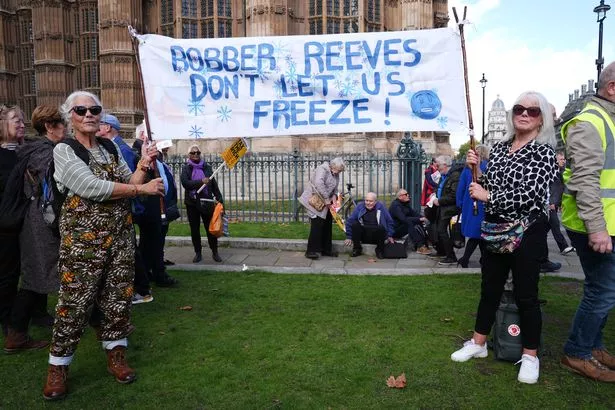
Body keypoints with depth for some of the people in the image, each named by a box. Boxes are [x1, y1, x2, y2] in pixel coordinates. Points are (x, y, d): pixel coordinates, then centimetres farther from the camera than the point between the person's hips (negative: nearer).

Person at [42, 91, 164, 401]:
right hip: (83, 236, -5)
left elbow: (128, 185, 9)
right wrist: (143, 188, -17)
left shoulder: (111, 147, 10)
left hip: (120, 233, 5)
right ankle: (58, 364, 17)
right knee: (75, 300, -1)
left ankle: (115, 353, 23)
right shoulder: (64, 150, -6)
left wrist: (143, 166, -9)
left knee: (119, 295, 8)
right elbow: (91, 187, -19)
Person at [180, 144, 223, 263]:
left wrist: (219, 199, -1)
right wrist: (201, 182, -25)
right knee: (194, 229, 8)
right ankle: (198, 253, 20)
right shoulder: (186, 168, 2)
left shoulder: (207, 167, 5)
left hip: (206, 202, 0)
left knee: (210, 227, 0)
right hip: (192, 203, 0)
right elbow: (185, 183, -14)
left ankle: (215, 252, 12)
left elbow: (214, 184, 5)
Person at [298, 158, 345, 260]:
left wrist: (334, 195, -4)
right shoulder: (322, 169, -17)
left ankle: (326, 249, 20)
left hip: (325, 202, 9)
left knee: (327, 224, 10)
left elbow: (335, 188, 19)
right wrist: (326, 198, -29)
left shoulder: (336, 174, 10)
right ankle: (311, 251, -9)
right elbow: (319, 183, -33)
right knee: (317, 224, -14)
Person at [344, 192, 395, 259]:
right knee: (354, 224, -25)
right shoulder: (360, 206, 4)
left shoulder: (380, 206, 4)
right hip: (363, 236, 1)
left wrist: (390, 236, 2)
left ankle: (379, 250, -6)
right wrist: (349, 237, -1)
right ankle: (357, 249, -7)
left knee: (381, 227, -32)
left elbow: (389, 221, 8)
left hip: (376, 236, -1)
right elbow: (350, 221, 3)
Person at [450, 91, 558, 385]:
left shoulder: (544, 151, -8)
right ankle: (478, 343, 29)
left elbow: (531, 195, -20)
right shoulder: (499, 148, 8)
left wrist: (488, 196, -15)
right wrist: (475, 169, -3)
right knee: (489, 289, 15)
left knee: (526, 295, 4)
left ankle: (530, 355, 21)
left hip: (527, 231, -5)